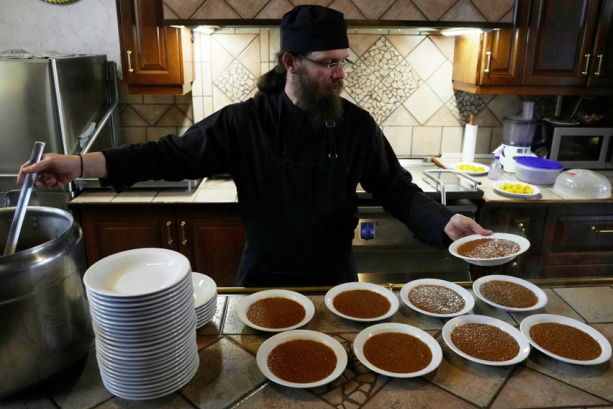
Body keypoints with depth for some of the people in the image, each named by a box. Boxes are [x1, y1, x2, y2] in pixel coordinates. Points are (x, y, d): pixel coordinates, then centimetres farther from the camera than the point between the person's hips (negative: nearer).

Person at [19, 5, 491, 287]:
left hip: (336, 283, 2)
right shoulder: (244, 122, -12)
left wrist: (445, 223, -24)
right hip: (263, 282, -1)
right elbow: (173, 155, -12)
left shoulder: (357, 124, -9)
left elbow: (398, 190, -7)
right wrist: (81, 164, -21)